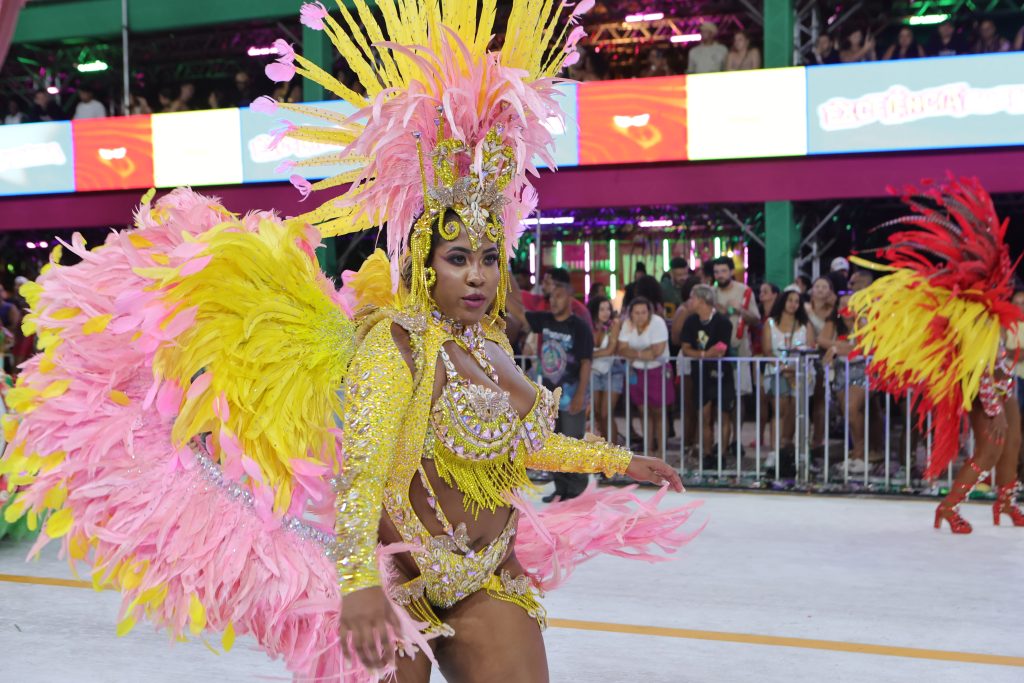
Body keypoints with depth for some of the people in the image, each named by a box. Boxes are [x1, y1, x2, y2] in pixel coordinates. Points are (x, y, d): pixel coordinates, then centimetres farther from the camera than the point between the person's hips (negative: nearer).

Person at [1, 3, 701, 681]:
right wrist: (358, 583, -45)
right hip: (405, 581, -7)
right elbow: (361, 472, -29)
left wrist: (620, 461, 32)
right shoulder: (396, 344, -17)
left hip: (492, 580, 7)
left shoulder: (490, 343, 7)